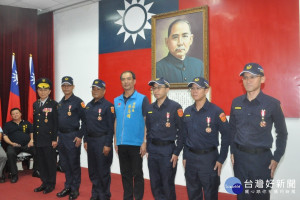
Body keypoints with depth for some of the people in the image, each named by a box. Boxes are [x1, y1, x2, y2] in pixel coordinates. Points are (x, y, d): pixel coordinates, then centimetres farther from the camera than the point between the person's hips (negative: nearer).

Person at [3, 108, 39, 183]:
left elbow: (32, 133, 16)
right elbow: (5, 136, 10)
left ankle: (36, 171, -11)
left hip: (27, 145, 1)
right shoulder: (7, 124, 20)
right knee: (10, 153, -36)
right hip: (14, 145, 0)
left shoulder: (27, 123, 22)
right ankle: (14, 175, -20)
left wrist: (31, 140, -5)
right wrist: (11, 143, -8)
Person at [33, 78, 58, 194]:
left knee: (51, 162, 4)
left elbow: (56, 123, -9)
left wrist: (55, 139, -13)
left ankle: (51, 184, 17)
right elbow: (34, 122, 15)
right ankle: (44, 183, 26)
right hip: (38, 139, 6)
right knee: (41, 162, 13)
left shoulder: (54, 104, -6)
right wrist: (34, 138, 12)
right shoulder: (35, 104, 12)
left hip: (49, 139, -5)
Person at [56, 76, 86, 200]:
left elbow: (85, 121, -12)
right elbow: (58, 121, 18)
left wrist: (80, 136, -16)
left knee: (74, 165, 2)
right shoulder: (60, 103, 12)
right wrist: (57, 135, 12)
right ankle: (67, 187, 28)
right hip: (61, 137, 7)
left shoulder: (78, 102, -9)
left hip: (72, 137, -7)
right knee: (65, 165, 14)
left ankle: (75, 190, 15)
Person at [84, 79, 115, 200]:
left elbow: (111, 127, -12)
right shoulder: (88, 106, 12)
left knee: (103, 171, 2)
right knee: (92, 170, 14)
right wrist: (85, 140, 12)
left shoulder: (108, 106, -9)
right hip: (90, 140, 7)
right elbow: (86, 124, 17)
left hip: (102, 141, -7)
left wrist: (107, 145, -16)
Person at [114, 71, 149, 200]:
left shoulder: (142, 99, -5)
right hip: (121, 144, 5)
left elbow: (147, 122, -8)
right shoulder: (117, 101, 10)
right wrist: (115, 141, 11)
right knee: (125, 174, 14)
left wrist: (145, 142, -12)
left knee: (137, 174, 6)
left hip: (136, 144, -5)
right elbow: (116, 121, 15)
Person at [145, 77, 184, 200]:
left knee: (168, 186, 4)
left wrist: (176, 153, -12)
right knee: (155, 185, 13)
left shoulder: (175, 107, -8)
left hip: (167, 150, -5)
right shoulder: (150, 108, 10)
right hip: (152, 150, 5)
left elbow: (181, 131, -9)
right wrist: (148, 149, 12)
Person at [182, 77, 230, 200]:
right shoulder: (187, 111, 7)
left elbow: (226, 136, -8)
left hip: (209, 158, -5)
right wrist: (185, 156, 10)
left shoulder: (216, 111, -9)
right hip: (190, 158, 5)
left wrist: (221, 159, -10)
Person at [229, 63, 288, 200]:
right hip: (239, 157, 4)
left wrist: (276, 158, -4)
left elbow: (282, 133, -1)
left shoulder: (272, 104, -9)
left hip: (261, 158, -3)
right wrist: (232, 151, 8)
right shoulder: (236, 102, 2)